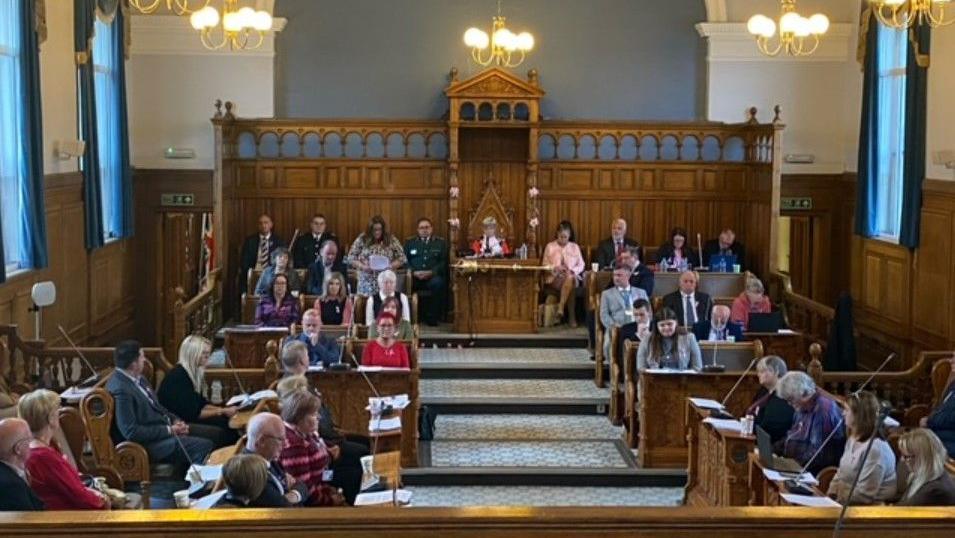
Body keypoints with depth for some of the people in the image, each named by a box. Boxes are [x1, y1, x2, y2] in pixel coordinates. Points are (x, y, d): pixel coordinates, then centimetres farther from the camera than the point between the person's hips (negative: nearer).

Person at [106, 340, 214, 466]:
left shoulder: (137, 378, 7)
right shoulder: (120, 390, -22)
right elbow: (131, 432, -24)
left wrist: (175, 420, 1)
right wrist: (169, 430, -18)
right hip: (148, 443, -10)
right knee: (204, 446, -21)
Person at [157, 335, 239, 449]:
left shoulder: (194, 372, 9)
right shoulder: (179, 376, -19)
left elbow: (201, 403, 14)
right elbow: (192, 413, -19)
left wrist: (224, 409, 1)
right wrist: (222, 412, -13)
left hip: (186, 418, 9)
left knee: (228, 424, -11)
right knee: (220, 433, -23)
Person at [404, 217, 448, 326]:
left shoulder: (441, 243, 17)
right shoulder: (409, 243, 21)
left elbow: (444, 262, 6)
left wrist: (431, 272, -12)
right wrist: (414, 272, -10)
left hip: (432, 276, -1)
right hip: (414, 276, 1)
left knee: (438, 283, -35)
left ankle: (432, 317, -24)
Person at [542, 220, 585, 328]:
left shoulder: (575, 247, 18)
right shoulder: (550, 246, 15)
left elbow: (581, 265, 11)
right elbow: (545, 264, 9)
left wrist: (572, 271, -11)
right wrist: (554, 268, -12)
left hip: (572, 276, 2)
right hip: (554, 278, -1)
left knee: (570, 278, -39)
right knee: (570, 283, -36)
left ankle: (561, 308, -41)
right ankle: (572, 317, -38)